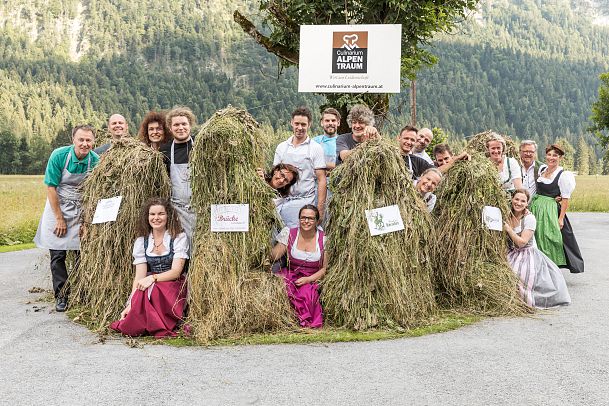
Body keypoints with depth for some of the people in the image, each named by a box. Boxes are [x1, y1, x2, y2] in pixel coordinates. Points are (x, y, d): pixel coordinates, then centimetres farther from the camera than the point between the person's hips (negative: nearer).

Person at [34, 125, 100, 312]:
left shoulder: (95, 161, -12)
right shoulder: (59, 155, -17)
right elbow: (51, 188, -13)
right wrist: (59, 218, -12)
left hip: (82, 210, 1)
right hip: (57, 208, -1)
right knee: (58, 255, 0)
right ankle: (61, 295, 13)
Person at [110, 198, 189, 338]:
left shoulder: (179, 237, -2)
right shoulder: (141, 241, 7)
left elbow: (176, 271, -11)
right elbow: (139, 276, -2)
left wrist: (153, 278, -28)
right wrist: (130, 304, -16)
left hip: (174, 290, -3)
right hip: (150, 287, 3)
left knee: (151, 289, -33)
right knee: (144, 288, -32)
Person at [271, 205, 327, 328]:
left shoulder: (323, 239, -1)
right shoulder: (290, 234, 1)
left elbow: (324, 269, 3)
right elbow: (274, 256, -4)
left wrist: (308, 279, -12)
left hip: (311, 280, -1)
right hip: (290, 277, 2)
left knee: (307, 293, -33)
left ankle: (311, 325, -9)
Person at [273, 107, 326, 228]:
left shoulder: (316, 148, 0)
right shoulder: (281, 147, 11)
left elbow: (321, 180, -3)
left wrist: (320, 209, -8)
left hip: (306, 201, -3)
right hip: (283, 202, 3)